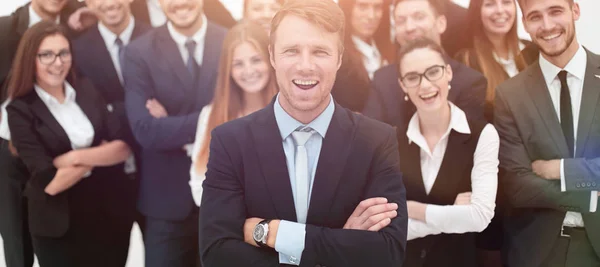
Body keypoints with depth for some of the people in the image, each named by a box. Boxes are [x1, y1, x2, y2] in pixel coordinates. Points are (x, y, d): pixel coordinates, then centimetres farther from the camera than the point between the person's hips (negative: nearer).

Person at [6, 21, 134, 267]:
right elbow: (50, 183, -17)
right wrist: (102, 153, -9)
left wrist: (77, 157, -16)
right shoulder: (20, 110, -11)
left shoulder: (87, 91, 3)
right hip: (60, 227, -4)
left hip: (111, 215, 4)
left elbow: (124, 147, -3)